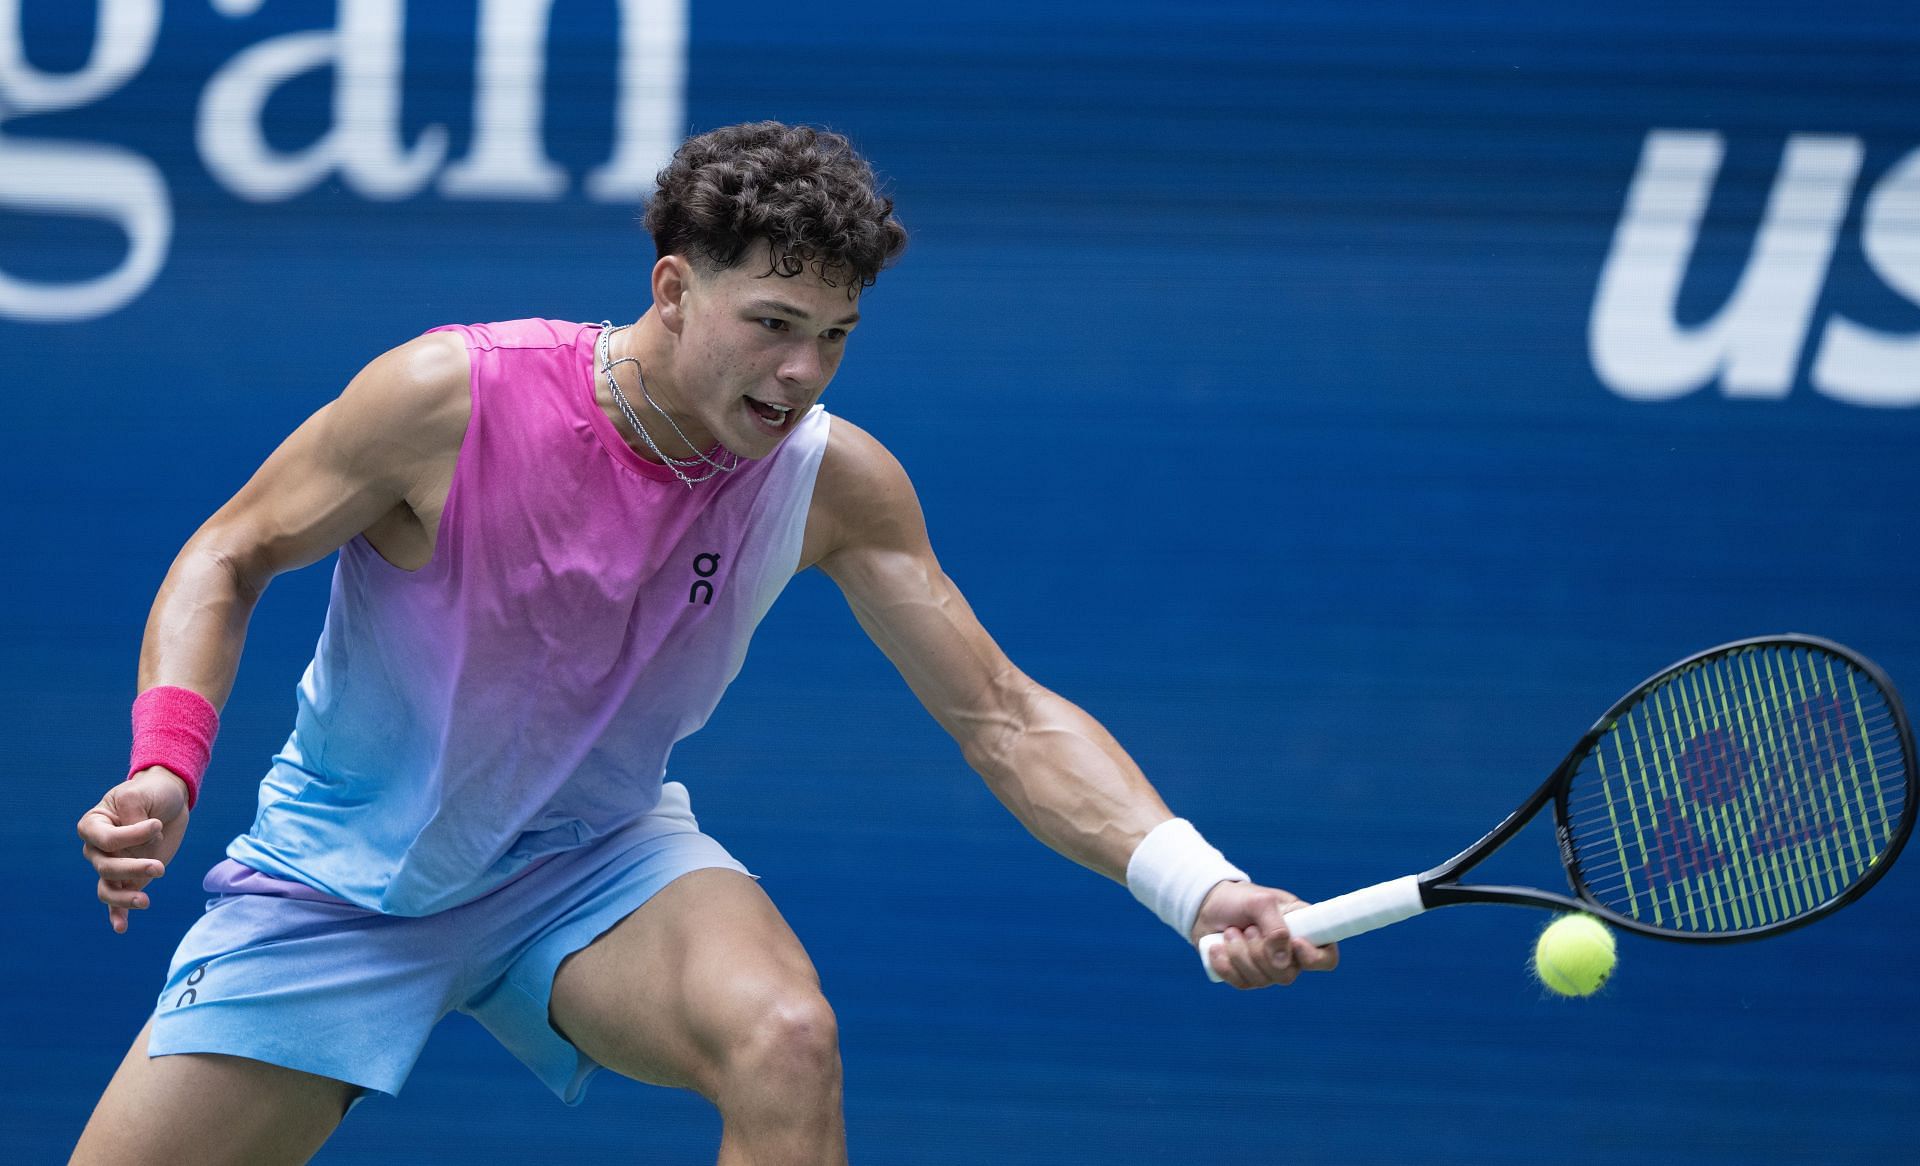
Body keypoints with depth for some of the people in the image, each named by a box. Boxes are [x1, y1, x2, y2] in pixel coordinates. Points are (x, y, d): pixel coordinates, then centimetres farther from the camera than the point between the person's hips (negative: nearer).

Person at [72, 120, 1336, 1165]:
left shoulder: (835, 483, -15)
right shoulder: (452, 399, -23)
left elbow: (1004, 718, -13)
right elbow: (230, 560, -9)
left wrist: (1199, 886, -27)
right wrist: (165, 769, -25)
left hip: (589, 861, 1)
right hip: (341, 877, -1)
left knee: (785, 1042, -30)